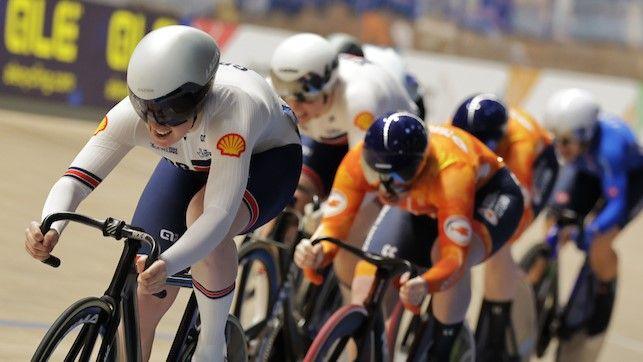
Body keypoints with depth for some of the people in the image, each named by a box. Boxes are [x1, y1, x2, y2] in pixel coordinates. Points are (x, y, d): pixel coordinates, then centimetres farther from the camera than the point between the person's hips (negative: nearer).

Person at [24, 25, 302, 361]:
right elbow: (74, 179, -37)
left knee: (201, 212, -37)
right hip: (191, 164, 4)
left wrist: (167, 265, -67)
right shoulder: (131, 115, -33)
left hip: (266, 156, -4)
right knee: (145, 297, -7)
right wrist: (49, 227, -58)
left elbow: (218, 214, -51)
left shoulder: (232, 109, -45)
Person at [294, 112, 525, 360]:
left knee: (445, 254, -36)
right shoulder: (358, 162, -32)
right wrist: (316, 253, -55)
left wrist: (424, 285, -67)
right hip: (419, 206, 5)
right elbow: (333, 225, -32)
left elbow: (456, 256, -47)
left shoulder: (449, 172, -44)